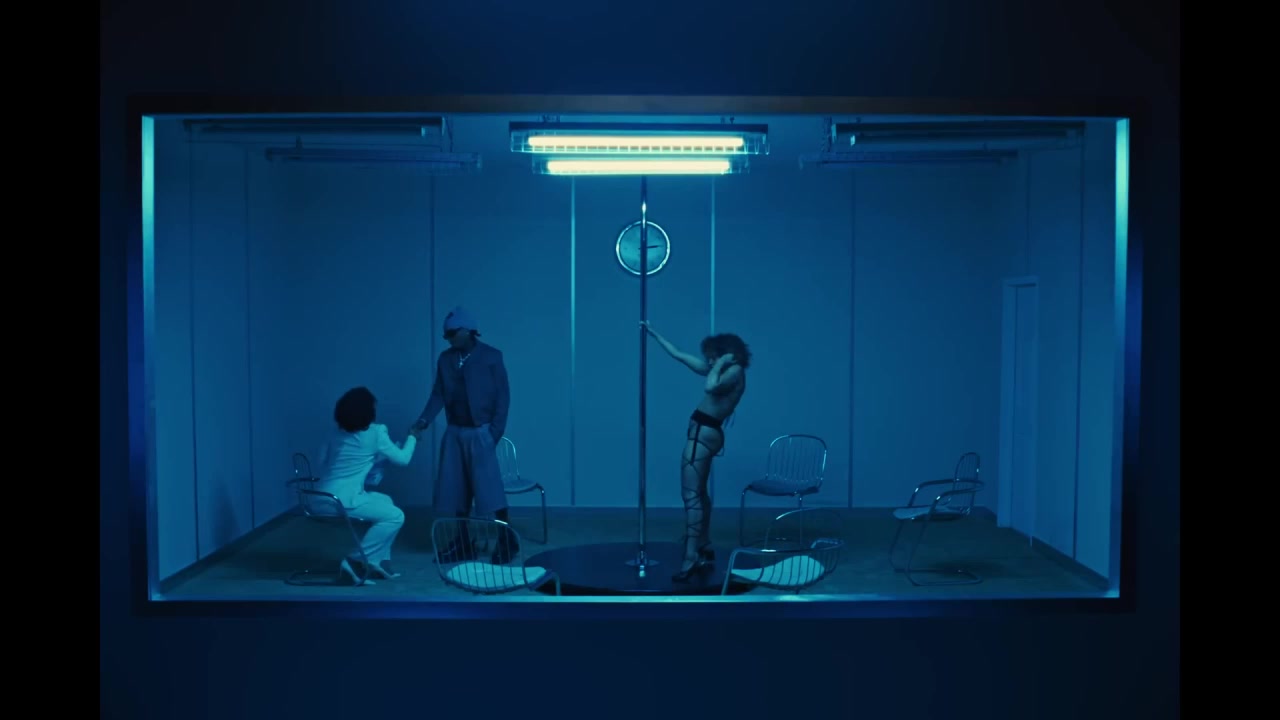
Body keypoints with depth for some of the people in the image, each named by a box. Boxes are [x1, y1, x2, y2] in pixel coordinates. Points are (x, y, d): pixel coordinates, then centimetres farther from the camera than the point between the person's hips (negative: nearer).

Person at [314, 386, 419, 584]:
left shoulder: (339, 434, 14)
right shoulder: (375, 432, -6)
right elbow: (402, 458, 3)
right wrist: (412, 437, 23)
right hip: (342, 500, -8)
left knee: (385, 501, 22)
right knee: (395, 516, -2)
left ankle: (379, 561, 18)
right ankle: (355, 560, -6)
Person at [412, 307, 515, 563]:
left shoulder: (491, 356, -5)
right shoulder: (445, 359, 7)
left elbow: (503, 395, -5)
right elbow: (438, 395, 6)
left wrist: (496, 430, -12)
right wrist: (424, 419, -10)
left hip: (480, 432, -5)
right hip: (454, 433, 5)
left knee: (489, 492, -7)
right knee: (455, 492, 7)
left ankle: (507, 544, 4)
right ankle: (461, 544, 18)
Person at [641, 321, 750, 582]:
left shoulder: (734, 371, -8)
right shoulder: (724, 371, 16)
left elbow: (710, 387, -31)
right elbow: (679, 355, 24)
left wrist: (720, 364, -14)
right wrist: (653, 333, 27)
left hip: (704, 433, -10)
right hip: (702, 432, 10)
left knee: (691, 494, -14)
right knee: (699, 493, 16)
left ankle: (691, 559, -19)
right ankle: (705, 551, 23)